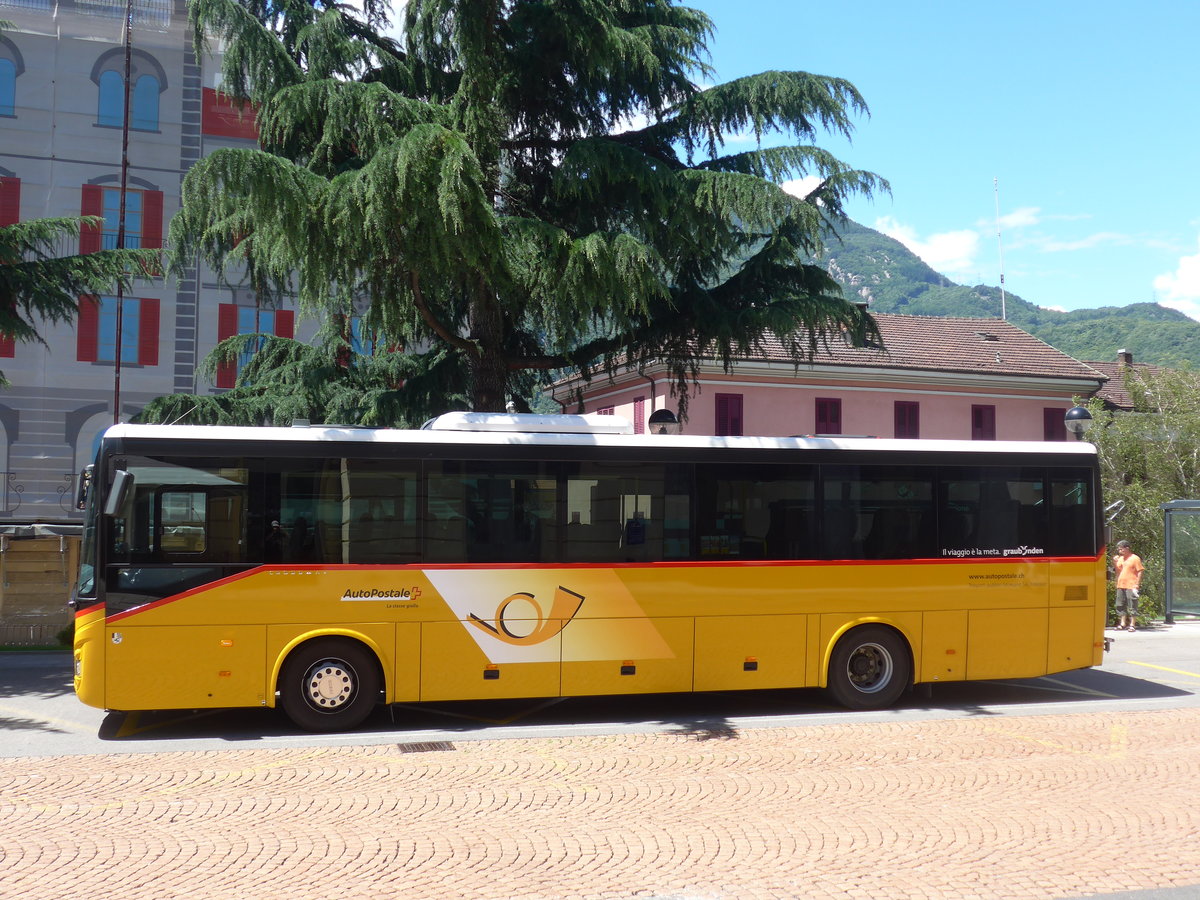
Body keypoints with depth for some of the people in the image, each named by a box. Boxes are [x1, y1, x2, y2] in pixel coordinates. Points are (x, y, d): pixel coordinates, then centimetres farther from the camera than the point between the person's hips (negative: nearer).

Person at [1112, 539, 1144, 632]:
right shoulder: (1120, 558, 16)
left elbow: (1140, 572, -7)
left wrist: (1137, 585, -14)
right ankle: (1122, 624, 17)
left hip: (1131, 586, -7)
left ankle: (1132, 624, 0)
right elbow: (1117, 571, 22)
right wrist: (1114, 562, 5)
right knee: (1120, 605, 10)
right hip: (1120, 585, 7)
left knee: (1132, 606, -4)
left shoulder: (1135, 558, -5)